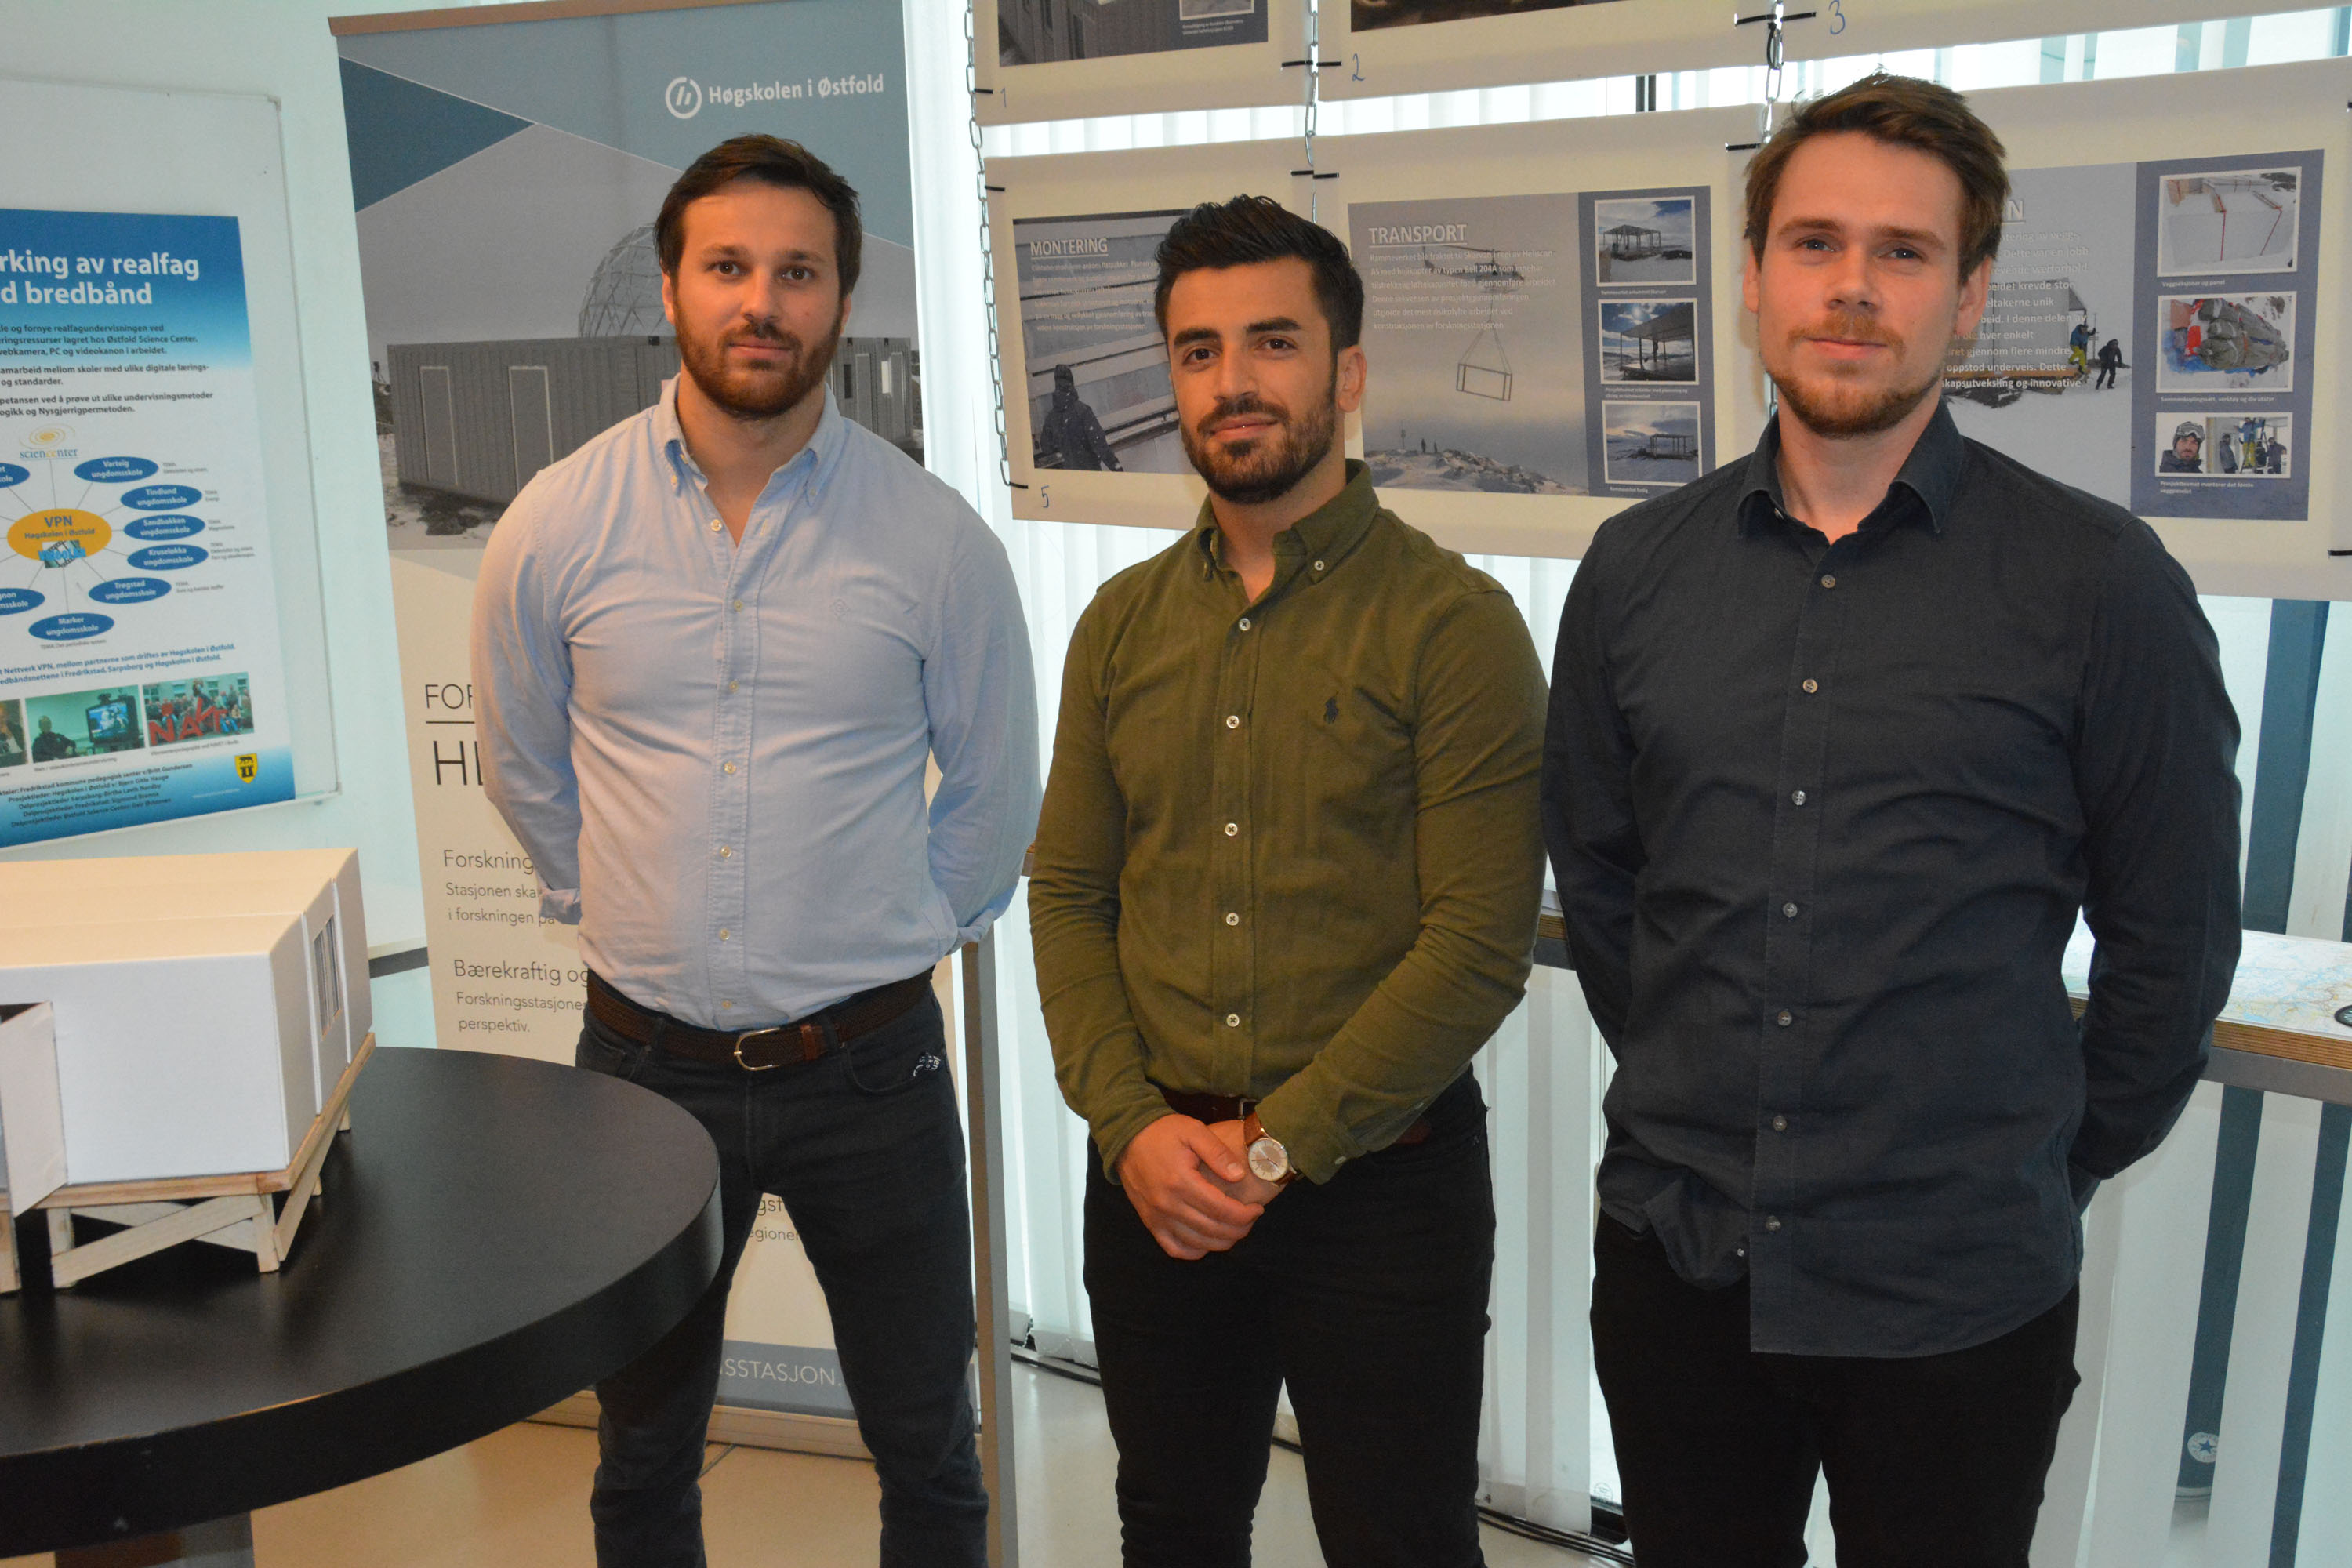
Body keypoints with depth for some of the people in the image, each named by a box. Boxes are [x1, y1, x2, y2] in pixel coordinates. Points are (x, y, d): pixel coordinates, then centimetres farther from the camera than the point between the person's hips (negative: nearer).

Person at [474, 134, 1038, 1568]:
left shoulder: (935, 535, -8)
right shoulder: (558, 524, -5)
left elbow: (996, 788, 6)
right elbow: (523, 770, 10)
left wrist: (902, 935, 8)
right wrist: (630, 913, 12)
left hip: (870, 1065, -1)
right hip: (647, 1058, 1)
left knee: (927, 1449, 15)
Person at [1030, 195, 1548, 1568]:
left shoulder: (1452, 622, -10)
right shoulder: (1125, 622, 7)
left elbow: (1478, 941, -15)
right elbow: (1068, 892, 6)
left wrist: (1274, 1144, -15)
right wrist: (1133, 1124, -8)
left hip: (1383, 1185, -4)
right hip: (1156, 1188, 5)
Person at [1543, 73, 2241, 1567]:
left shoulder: (2100, 583, -9)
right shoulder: (1635, 570, 1)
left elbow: (2171, 933, -2)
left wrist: (2055, 1164, 4)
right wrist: (1693, 1098, 12)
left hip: (1956, 1300, -3)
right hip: (1674, 1260, 3)